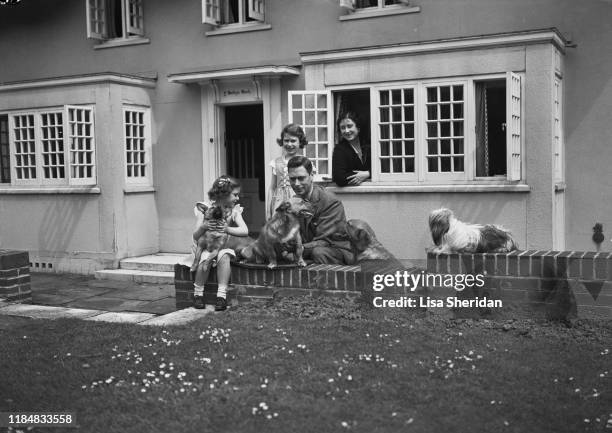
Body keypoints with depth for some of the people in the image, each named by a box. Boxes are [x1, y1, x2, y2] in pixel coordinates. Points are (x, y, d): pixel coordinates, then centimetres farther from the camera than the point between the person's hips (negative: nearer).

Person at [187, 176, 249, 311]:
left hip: (222, 245, 2)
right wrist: (203, 227, -38)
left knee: (224, 256, -31)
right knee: (206, 259, -33)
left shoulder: (234, 210, -2)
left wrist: (225, 229, -29)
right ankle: (198, 294, -11)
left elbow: (244, 230, -17)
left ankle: (222, 295, -27)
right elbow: (195, 235, -15)